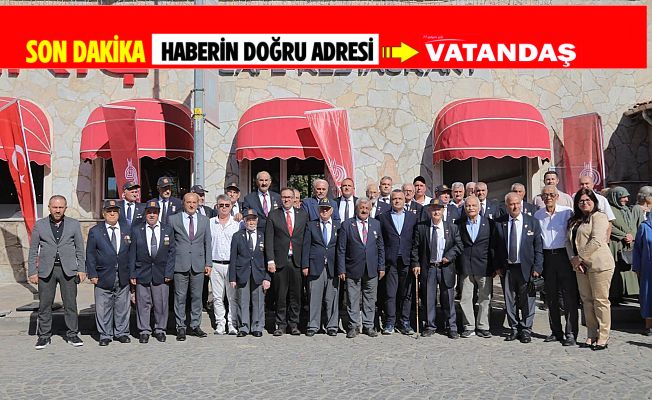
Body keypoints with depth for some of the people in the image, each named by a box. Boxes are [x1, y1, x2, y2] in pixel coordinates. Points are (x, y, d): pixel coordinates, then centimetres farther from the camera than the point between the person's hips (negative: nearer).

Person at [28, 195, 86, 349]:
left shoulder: (74, 224, 6)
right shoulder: (39, 225, 5)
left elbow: (80, 249, 8)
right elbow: (33, 250, 7)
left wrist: (82, 269, 1)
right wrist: (32, 271, 0)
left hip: (68, 270, 0)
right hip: (46, 270, 0)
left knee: (70, 304, 3)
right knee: (45, 305, 5)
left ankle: (72, 334, 13)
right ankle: (44, 335, 16)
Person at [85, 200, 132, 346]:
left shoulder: (127, 230, 7)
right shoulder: (95, 231, 1)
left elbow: (131, 253, 9)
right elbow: (90, 255, 1)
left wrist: (132, 273, 3)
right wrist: (92, 274, -6)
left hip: (123, 277, 2)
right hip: (103, 277, -2)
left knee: (122, 307, 8)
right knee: (103, 308, 4)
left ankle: (121, 333, 21)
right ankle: (105, 335, 16)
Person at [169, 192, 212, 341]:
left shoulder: (204, 220, 11)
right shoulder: (173, 219, 3)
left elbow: (208, 242, 11)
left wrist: (208, 263, 5)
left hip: (198, 264, 2)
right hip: (180, 264, -2)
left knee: (197, 297, 7)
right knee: (180, 297, 1)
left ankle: (195, 326, 17)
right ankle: (181, 327, 10)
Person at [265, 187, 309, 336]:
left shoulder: (303, 214, 10)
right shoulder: (273, 215, 5)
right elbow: (269, 239, 1)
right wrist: (270, 260, -8)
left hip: (297, 261, 1)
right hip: (280, 261, -1)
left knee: (296, 294, 5)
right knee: (280, 295, 3)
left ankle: (294, 324, 16)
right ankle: (281, 325, 13)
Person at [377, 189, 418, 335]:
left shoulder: (413, 217, 10)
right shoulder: (382, 217, 7)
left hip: (407, 261, 1)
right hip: (390, 261, -1)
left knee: (406, 294, 5)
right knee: (390, 293, 0)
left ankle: (404, 322, 15)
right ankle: (390, 323, 8)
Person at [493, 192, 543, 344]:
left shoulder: (532, 222, -1)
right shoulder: (499, 223, 2)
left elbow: (538, 247, -1)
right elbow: (495, 246, 7)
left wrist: (537, 268, -7)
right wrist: (497, 266, 1)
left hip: (526, 267, -2)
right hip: (506, 269, 2)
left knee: (527, 300, 5)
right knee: (509, 301, 10)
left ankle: (526, 330, 19)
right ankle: (514, 329, 24)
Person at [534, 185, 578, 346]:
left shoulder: (567, 212, -4)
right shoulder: (537, 215, 8)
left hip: (564, 255, -4)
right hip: (546, 257, 4)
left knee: (569, 296, -4)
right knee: (551, 296, 10)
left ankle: (571, 333, 3)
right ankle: (556, 332, 21)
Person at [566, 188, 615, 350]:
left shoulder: (599, 217, -6)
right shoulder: (574, 220, 17)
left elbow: (596, 241, -16)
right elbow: (568, 241, 12)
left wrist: (580, 257, -13)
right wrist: (573, 259, -3)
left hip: (599, 264, -7)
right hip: (581, 266, 7)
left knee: (600, 300, -2)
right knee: (586, 300, 9)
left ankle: (603, 337, 6)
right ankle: (591, 336, 17)